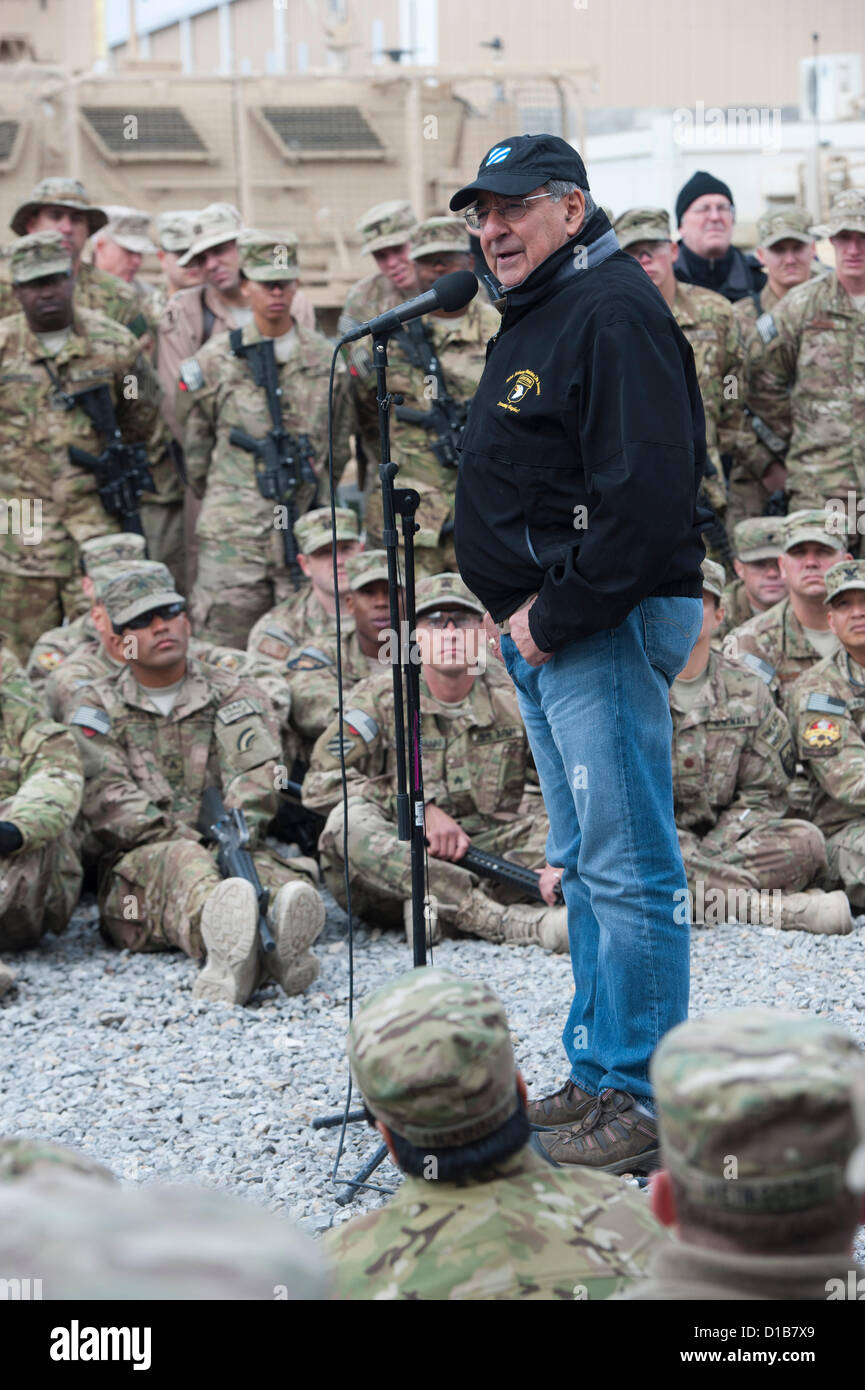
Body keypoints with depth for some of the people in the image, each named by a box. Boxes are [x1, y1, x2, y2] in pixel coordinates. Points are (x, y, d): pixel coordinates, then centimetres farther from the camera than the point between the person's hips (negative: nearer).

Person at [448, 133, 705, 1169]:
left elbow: (648, 497, -24)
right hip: (540, 631, 11)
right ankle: (596, 1072, 24)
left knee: (628, 869, -7)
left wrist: (554, 617, -18)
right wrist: (507, 606, 14)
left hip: (604, 629, -11)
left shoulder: (612, 313, -15)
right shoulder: (535, 315, 18)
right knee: (584, 866, 15)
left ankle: (642, 1095, -2)